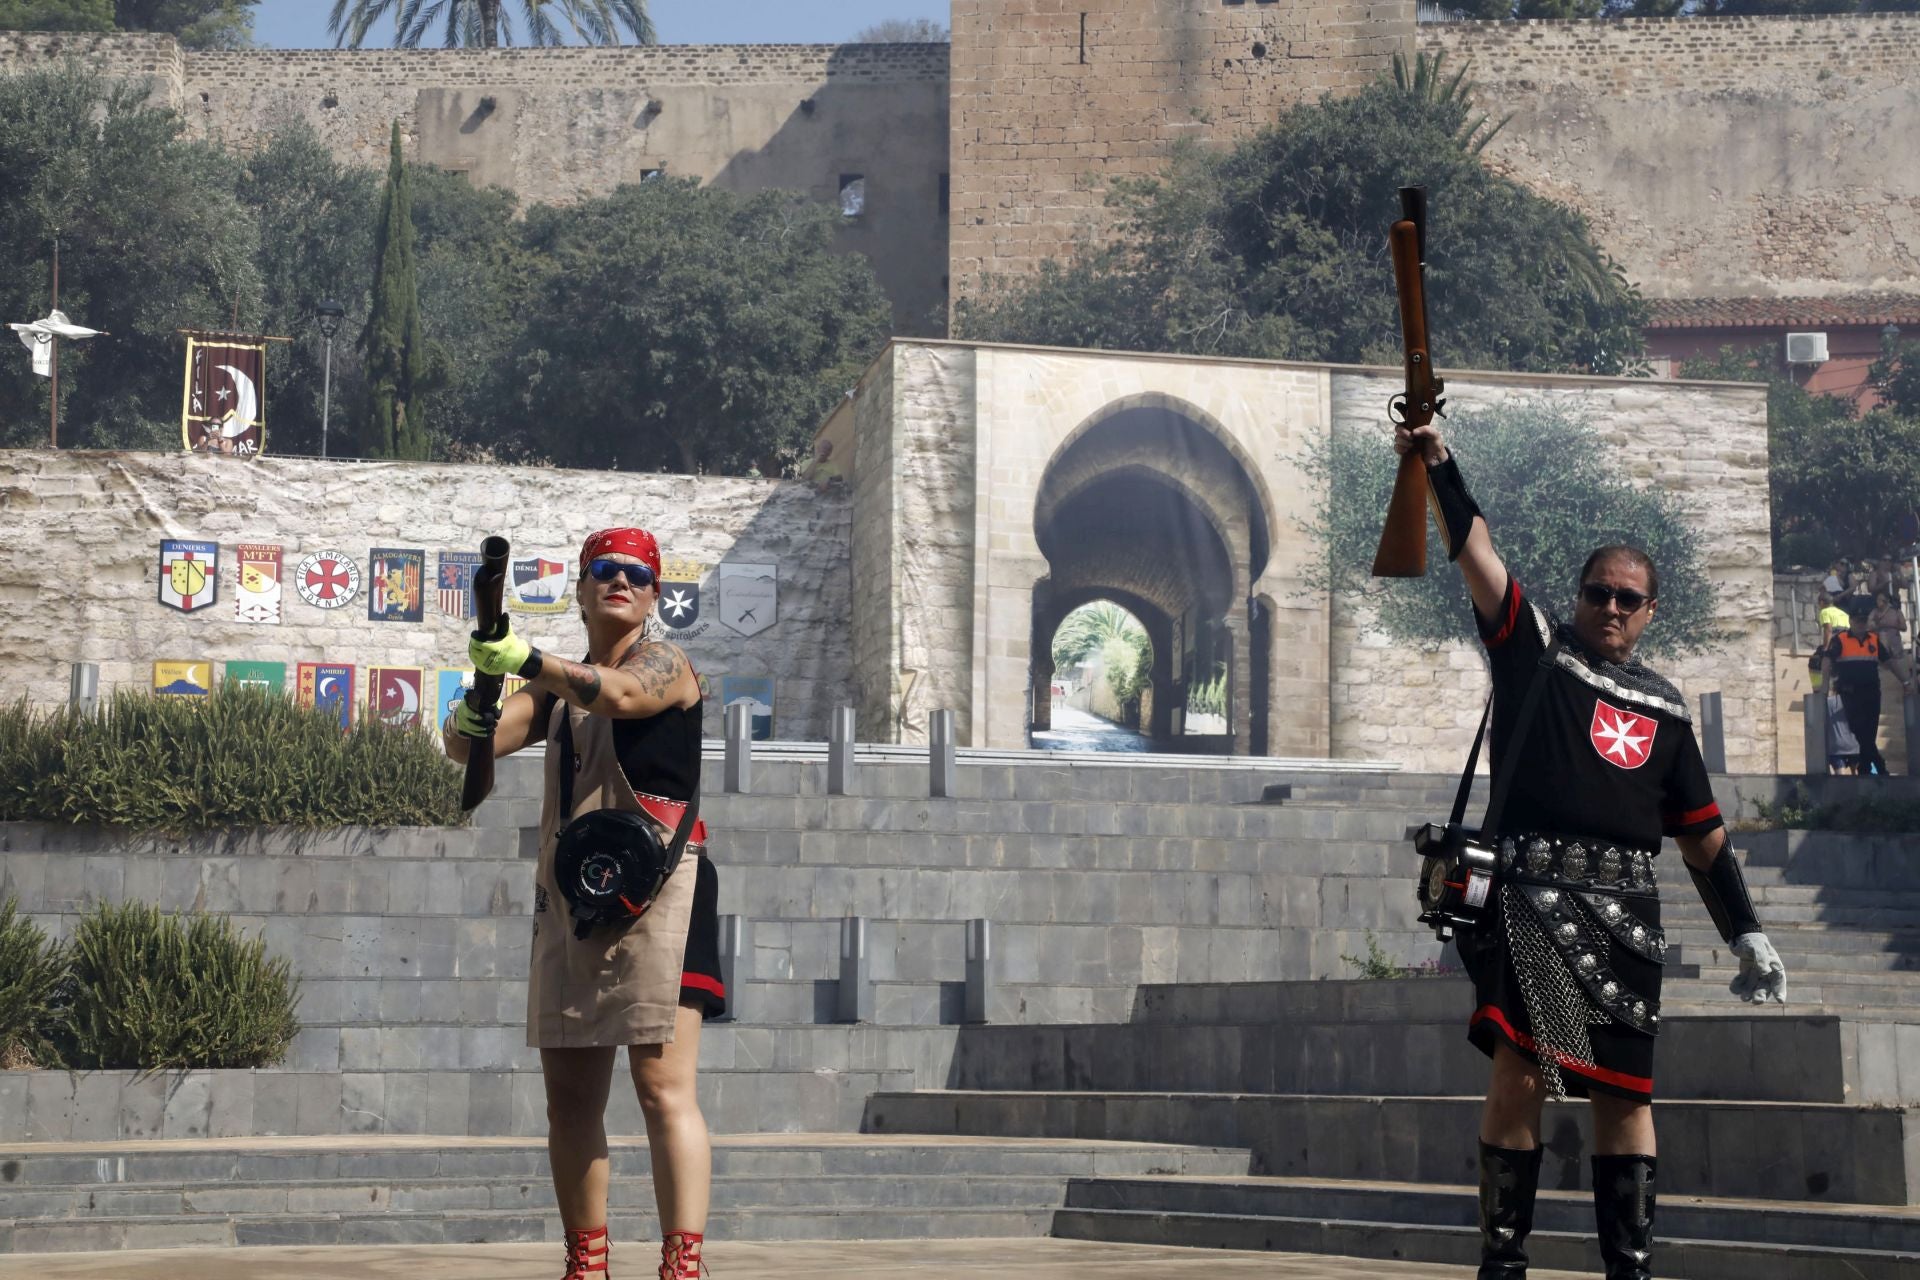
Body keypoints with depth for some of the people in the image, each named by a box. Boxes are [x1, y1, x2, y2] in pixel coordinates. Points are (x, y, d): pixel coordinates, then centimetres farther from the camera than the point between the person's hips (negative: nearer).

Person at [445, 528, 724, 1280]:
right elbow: (465, 743, 7)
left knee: (664, 1091, -14)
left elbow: (618, 694, -25)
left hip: (654, 894, -7)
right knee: (570, 1100, 7)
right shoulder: (557, 685, 18)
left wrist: (526, 661, -40)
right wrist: (469, 724, -17)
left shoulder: (665, 666, -2)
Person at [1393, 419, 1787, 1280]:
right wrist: (1437, 464, -14)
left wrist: (1747, 934, 14)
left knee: (1624, 1090, 2)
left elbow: (1704, 835, 19)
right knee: (1520, 1068, -13)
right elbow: (1474, 554, -2)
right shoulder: (1536, 651, 10)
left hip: (1624, 914, 3)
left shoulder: (1662, 707, 18)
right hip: (1531, 895, -3)